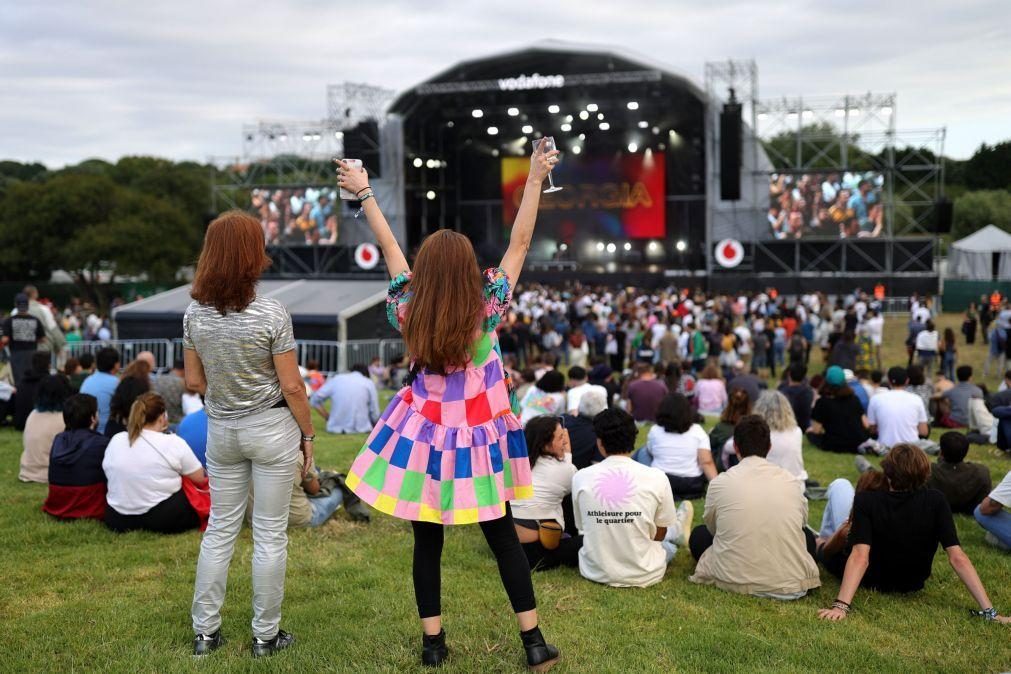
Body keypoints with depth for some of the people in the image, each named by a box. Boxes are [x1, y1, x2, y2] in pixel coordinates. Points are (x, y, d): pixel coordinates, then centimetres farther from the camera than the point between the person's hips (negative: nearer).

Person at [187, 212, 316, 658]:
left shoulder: (195, 314, -5)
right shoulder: (271, 315, -19)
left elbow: (193, 381, 2)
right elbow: (292, 387, -14)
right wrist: (308, 433, -1)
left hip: (221, 430, 4)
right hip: (272, 429, -4)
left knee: (219, 527, 16)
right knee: (270, 534, 7)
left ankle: (205, 631, 23)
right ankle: (265, 635, 18)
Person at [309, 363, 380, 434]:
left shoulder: (336, 378, 12)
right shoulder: (369, 383, 8)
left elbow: (314, 400, 9)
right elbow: (374, 413, 6)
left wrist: (328, 418, 17)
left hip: (335, 428, 2)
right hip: (360, 429, -2)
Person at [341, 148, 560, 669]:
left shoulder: (408, 312, -8)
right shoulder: (486, 310, -13)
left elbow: (389, 247, 3)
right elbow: (520, 243, -9)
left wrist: (364, 193, 14)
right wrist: (535, 180, -5)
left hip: (423, 437, 1)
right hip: (477, 440, -1)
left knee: (427, 542, 9)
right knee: (503, 537, 8)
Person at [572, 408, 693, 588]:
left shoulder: (580, 477, -10)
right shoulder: (657, 478, -14)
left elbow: (583, 527, 4)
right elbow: (659, 535, 0)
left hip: (595, 572, 2)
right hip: (642, 575, -2)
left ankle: (674, 531, 55)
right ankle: (676, 532, 59)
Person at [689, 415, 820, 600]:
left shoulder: (720, 483, -4)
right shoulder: (793, 482, 1)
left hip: (735, 582, -2)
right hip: (792, 586, 2)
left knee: (699, 534, 24)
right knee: (808, 536, 32)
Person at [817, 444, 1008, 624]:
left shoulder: (865, 501, -31)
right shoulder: (935, 501, -25)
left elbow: (860, 557, -40)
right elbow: (958, 558, -28)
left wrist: (840, 606, -47)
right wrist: (989, 611, -24)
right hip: (912, 585, 3)